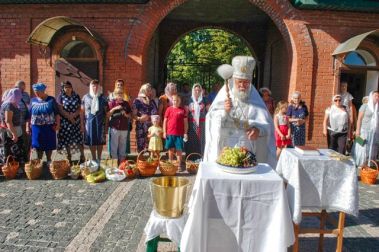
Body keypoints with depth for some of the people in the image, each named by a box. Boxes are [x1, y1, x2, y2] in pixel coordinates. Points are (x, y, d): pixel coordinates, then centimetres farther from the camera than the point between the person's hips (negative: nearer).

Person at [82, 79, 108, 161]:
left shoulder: (102, 97, 3)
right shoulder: (86, 97, 4)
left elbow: (106, 111, 4)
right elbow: (82, 111, 6)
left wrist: (106, 122, 0)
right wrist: (82, 123, 2)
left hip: (100, 122, 0)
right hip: (89, 122, 0)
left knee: (100, 141, 5)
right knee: (91, 141, 5)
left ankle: (99, 159, 18)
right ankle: (93, 159, 19)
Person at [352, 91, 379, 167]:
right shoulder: (365, 106, -3)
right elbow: (359, 119, -6)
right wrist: (358, 130, -13)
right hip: (364, 131, -5)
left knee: (372, 149, 7)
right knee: (362, 148, -2)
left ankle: (367, 165, 14)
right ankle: (359, 165, 6)